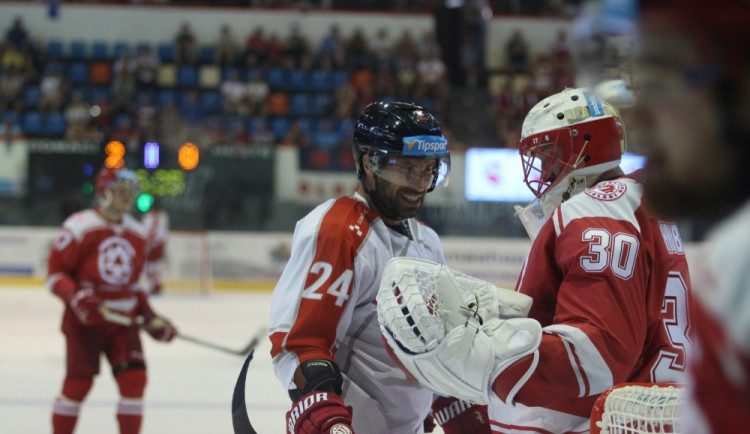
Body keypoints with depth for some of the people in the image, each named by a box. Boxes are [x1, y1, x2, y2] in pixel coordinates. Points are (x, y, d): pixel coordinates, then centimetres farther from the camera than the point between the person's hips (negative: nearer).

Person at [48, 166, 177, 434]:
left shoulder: (137, 233, 11)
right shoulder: (79, 227, -9)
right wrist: (76, 297, -24)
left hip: (122, 320, 5)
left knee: (134, 379, -5)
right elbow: (55, 273, -7)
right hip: (84, 320, -5)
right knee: (78, 382, -6)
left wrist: (149, 317, 12)